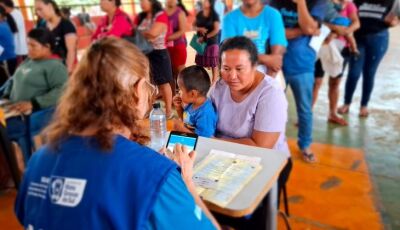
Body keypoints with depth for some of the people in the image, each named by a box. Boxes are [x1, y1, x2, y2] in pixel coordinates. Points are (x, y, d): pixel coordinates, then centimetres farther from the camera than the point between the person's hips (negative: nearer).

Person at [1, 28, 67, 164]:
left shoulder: (55, 66, -8)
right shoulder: (27, 61, 18)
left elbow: (61, 91, -21)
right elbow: (13, 80, 28)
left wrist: (33, 103, -27)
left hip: (36, 117, -8)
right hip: (16, 114, 8)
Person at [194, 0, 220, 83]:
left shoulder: (214, 15, -7)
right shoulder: (199, 14, 7)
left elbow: (216, 30, -13)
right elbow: (194, 26, 11)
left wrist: (205, 37, -16)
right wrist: (200, 29, -11)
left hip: (212, 42, -5)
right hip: (201, 42, 5)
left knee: (213, 64, 0)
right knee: (200, 63, 8)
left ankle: (214, 82, 9)